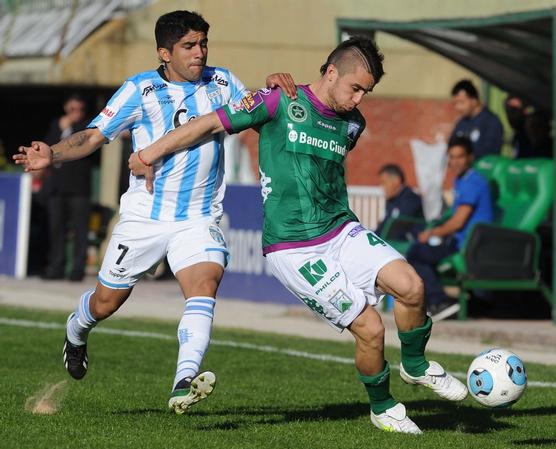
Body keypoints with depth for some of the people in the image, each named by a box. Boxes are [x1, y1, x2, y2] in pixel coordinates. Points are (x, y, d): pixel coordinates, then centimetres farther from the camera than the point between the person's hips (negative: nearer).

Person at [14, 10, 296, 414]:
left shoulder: (221, 83, 4)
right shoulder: (141, 89, -6)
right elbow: (94, 136, -6)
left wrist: (273, 87, -9)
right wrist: (53, 154, -24)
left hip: (199, 219, 1)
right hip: (143, 217, -1)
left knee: (205, 283, -26)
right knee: (106, 302, 9)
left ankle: (184, 384, -37)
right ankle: (76, 333, 46)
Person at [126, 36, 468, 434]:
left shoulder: (352, 124, 8)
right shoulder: (281, 103, -9)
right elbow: (212, 123, -3)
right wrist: (150, 155, 2)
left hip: (343, 232, 6)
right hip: (295, 250, -5)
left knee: (411, 286, -18)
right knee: (370, 329, -11)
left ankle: (415, 365, 11)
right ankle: (382, 408, 16)